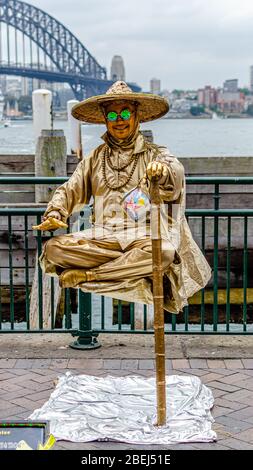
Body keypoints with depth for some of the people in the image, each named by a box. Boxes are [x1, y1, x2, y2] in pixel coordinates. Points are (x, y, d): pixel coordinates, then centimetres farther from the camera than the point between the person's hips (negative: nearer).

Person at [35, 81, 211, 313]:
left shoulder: (155, 153, 7)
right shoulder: (95, 158, 19)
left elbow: (176, 174, -14)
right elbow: (70, 191, 16)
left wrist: (163, 170, -39)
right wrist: (54, 214, -6)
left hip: (142, 236, -2)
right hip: (102, 237, 2)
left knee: (165, 252, -37)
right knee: (53, 248, -23)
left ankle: (86, 275, -20)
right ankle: (135, 274, -21)